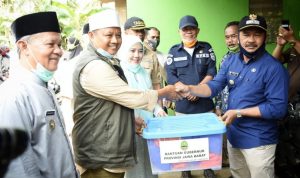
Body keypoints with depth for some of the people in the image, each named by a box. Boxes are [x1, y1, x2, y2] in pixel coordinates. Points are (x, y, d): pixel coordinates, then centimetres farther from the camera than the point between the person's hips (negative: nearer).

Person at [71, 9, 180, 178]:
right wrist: (164, 92, -6)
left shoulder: (105, 61, 13)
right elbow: (133, 98, -20)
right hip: (100, 158, -10)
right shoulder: (94, 67, -22)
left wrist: (131, 121, 11)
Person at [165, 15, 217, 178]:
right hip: (182, 105, 0)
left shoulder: (206, 48, 6)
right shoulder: (174, 51, 4)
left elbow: (212, 73, -1)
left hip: (205, 103, 1)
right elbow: (170, 77, -3)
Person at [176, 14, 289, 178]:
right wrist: (190, 89, -21)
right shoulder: (231, 61, 0)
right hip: (233, 134, 6)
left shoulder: (274, 68, -20)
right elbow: (214, 87, -2)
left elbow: (278, 108, -22)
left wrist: (239, 112, -23)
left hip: (258, 141, -6)